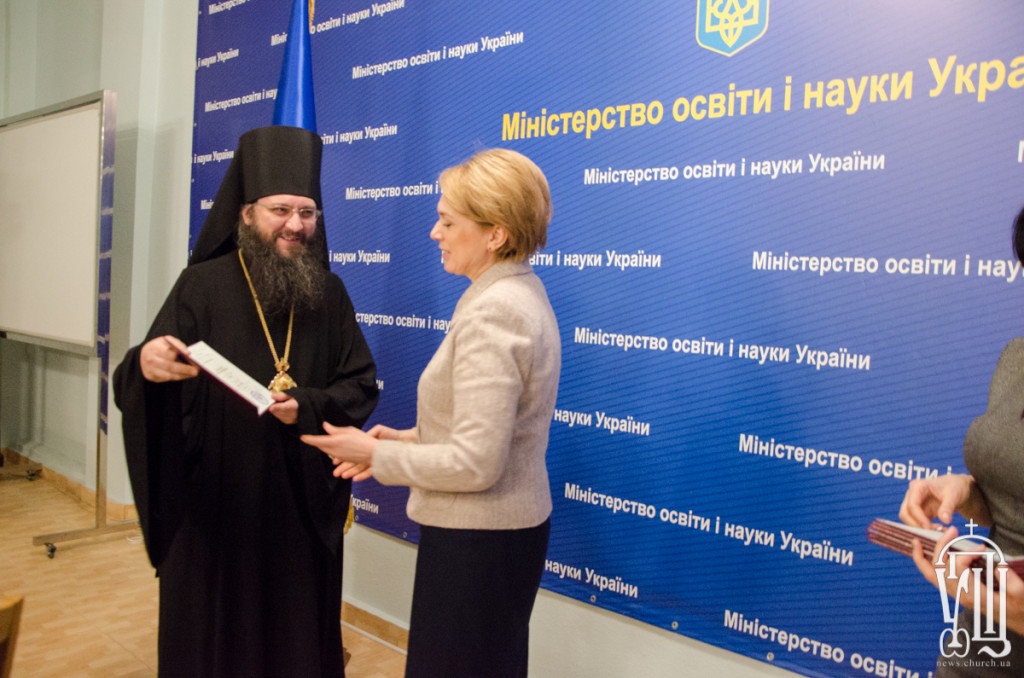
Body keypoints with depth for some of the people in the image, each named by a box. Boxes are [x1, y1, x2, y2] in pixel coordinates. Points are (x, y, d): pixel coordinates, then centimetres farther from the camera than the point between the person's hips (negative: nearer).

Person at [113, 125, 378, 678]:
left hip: (304, 505, 2)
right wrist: (146, 363, -36)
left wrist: (309, 405, -16)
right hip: (214, 504, -2)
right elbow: (136, 386, -12)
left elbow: (361, 383, 3)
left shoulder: (328, 293, 3)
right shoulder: (203, 286, -5)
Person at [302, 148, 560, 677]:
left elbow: (475, 464, -25)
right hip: (513, 528, 10)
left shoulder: (491, 313, -24)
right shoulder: (522, 293, 7)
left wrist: (376, 454, -12)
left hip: (474, 541, -10)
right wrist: (407, 438, 5)